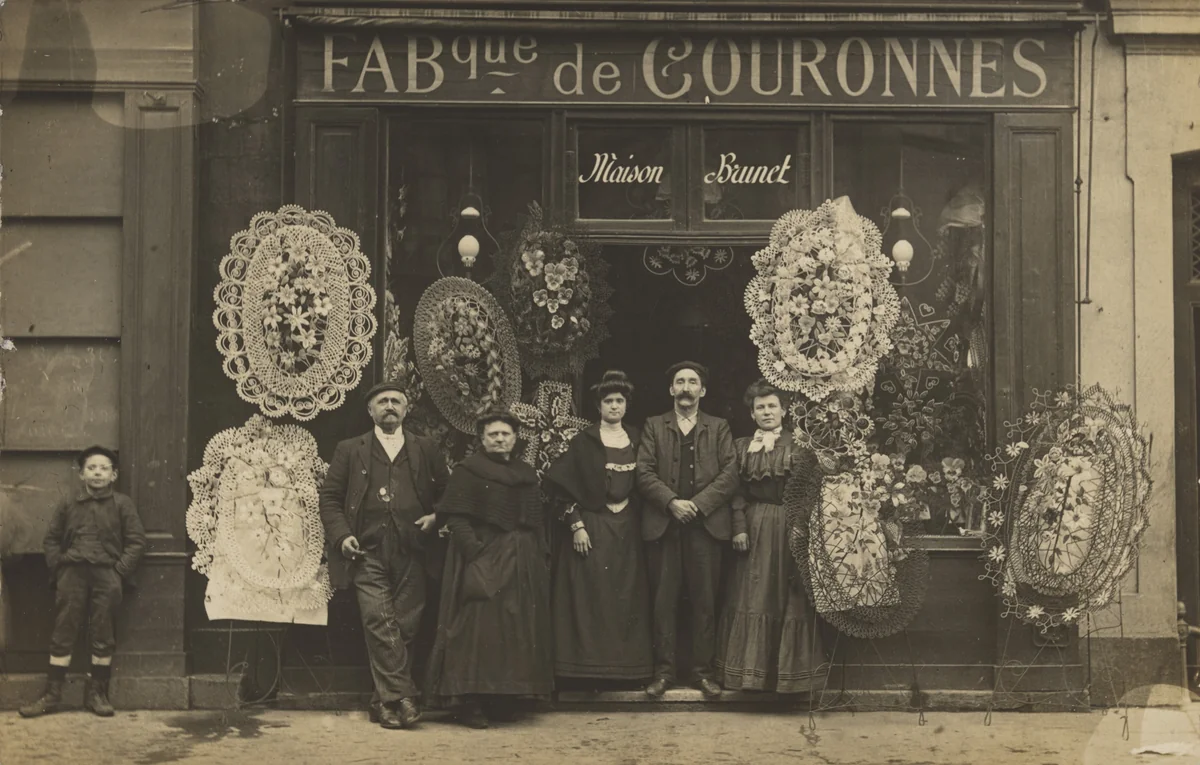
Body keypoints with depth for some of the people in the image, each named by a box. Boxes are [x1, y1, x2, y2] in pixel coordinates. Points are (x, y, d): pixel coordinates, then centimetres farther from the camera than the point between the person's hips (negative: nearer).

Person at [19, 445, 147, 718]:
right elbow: (52, 539, 17)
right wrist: (58, 567, 3)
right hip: (72, 573, 2)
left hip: (106, 575, -2)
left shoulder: (122, 504, 7)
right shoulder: (68, 506, 13)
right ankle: (52, 694, 3)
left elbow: (136, 540, 3)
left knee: (102, 636, 0)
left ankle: (96, 692, 9)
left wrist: (120, 570, -6)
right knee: (62, 634, 0)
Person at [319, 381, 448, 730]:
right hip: (368, 553, -1)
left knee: (405, 627, -1)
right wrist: (341, 535, -3)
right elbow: (329, 496, 11)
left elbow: (447, 492, 21)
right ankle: (403, 698, -15)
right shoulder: (350, 450, 13)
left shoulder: (425, 450, 16)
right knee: (379, 623, -14)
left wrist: (436, 516, 2)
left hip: (412, 554, 1)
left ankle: (385, 702, 7)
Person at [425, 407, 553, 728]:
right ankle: (470, 703, -7)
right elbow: (456, 518, -10)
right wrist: (475, 552, -20)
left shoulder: (527, 474, 16)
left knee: (518, 630, 6)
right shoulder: (467, 471, -2)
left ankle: (505, 700, 12)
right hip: (485, 559, -6)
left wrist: (542, 555, 7)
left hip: (523, 565, 6)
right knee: (479, 627, -9)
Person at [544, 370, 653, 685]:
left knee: (628, 597, 3)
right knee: (592, 597, -6)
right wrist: (576, 524, -12)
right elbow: (562, 484, -5)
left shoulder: (636, 440, 10)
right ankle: (591, 668, -1)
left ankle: (627, 666, 8)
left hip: (628, 528, 4)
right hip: (593, 525, -4)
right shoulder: (585, 441, -1)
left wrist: (641, 520, 4)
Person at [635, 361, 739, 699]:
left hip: (706, 523, 0)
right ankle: (663, 670, 5)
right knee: (664, 601, 0)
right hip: (663, 523, 0)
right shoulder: (654, 426, 13)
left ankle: (703, 670, 6)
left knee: (705, 601, 1)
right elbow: (644, 472, 2)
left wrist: (698, 504, -11)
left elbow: (730, 474, 1)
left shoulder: (719, 428, 12)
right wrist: (671, 502, -12)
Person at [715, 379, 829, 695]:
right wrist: (739, 527, -7)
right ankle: (751, 667, 9)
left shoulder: (799, 445, 2)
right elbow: (736, 491, 5)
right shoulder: (741, 447, 11)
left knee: (790, 597, 0)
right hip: (754, 527, 2)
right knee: (752, 596, 2)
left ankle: (790, 668, 9)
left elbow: (812, 489, -5)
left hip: (790, 527, -2)